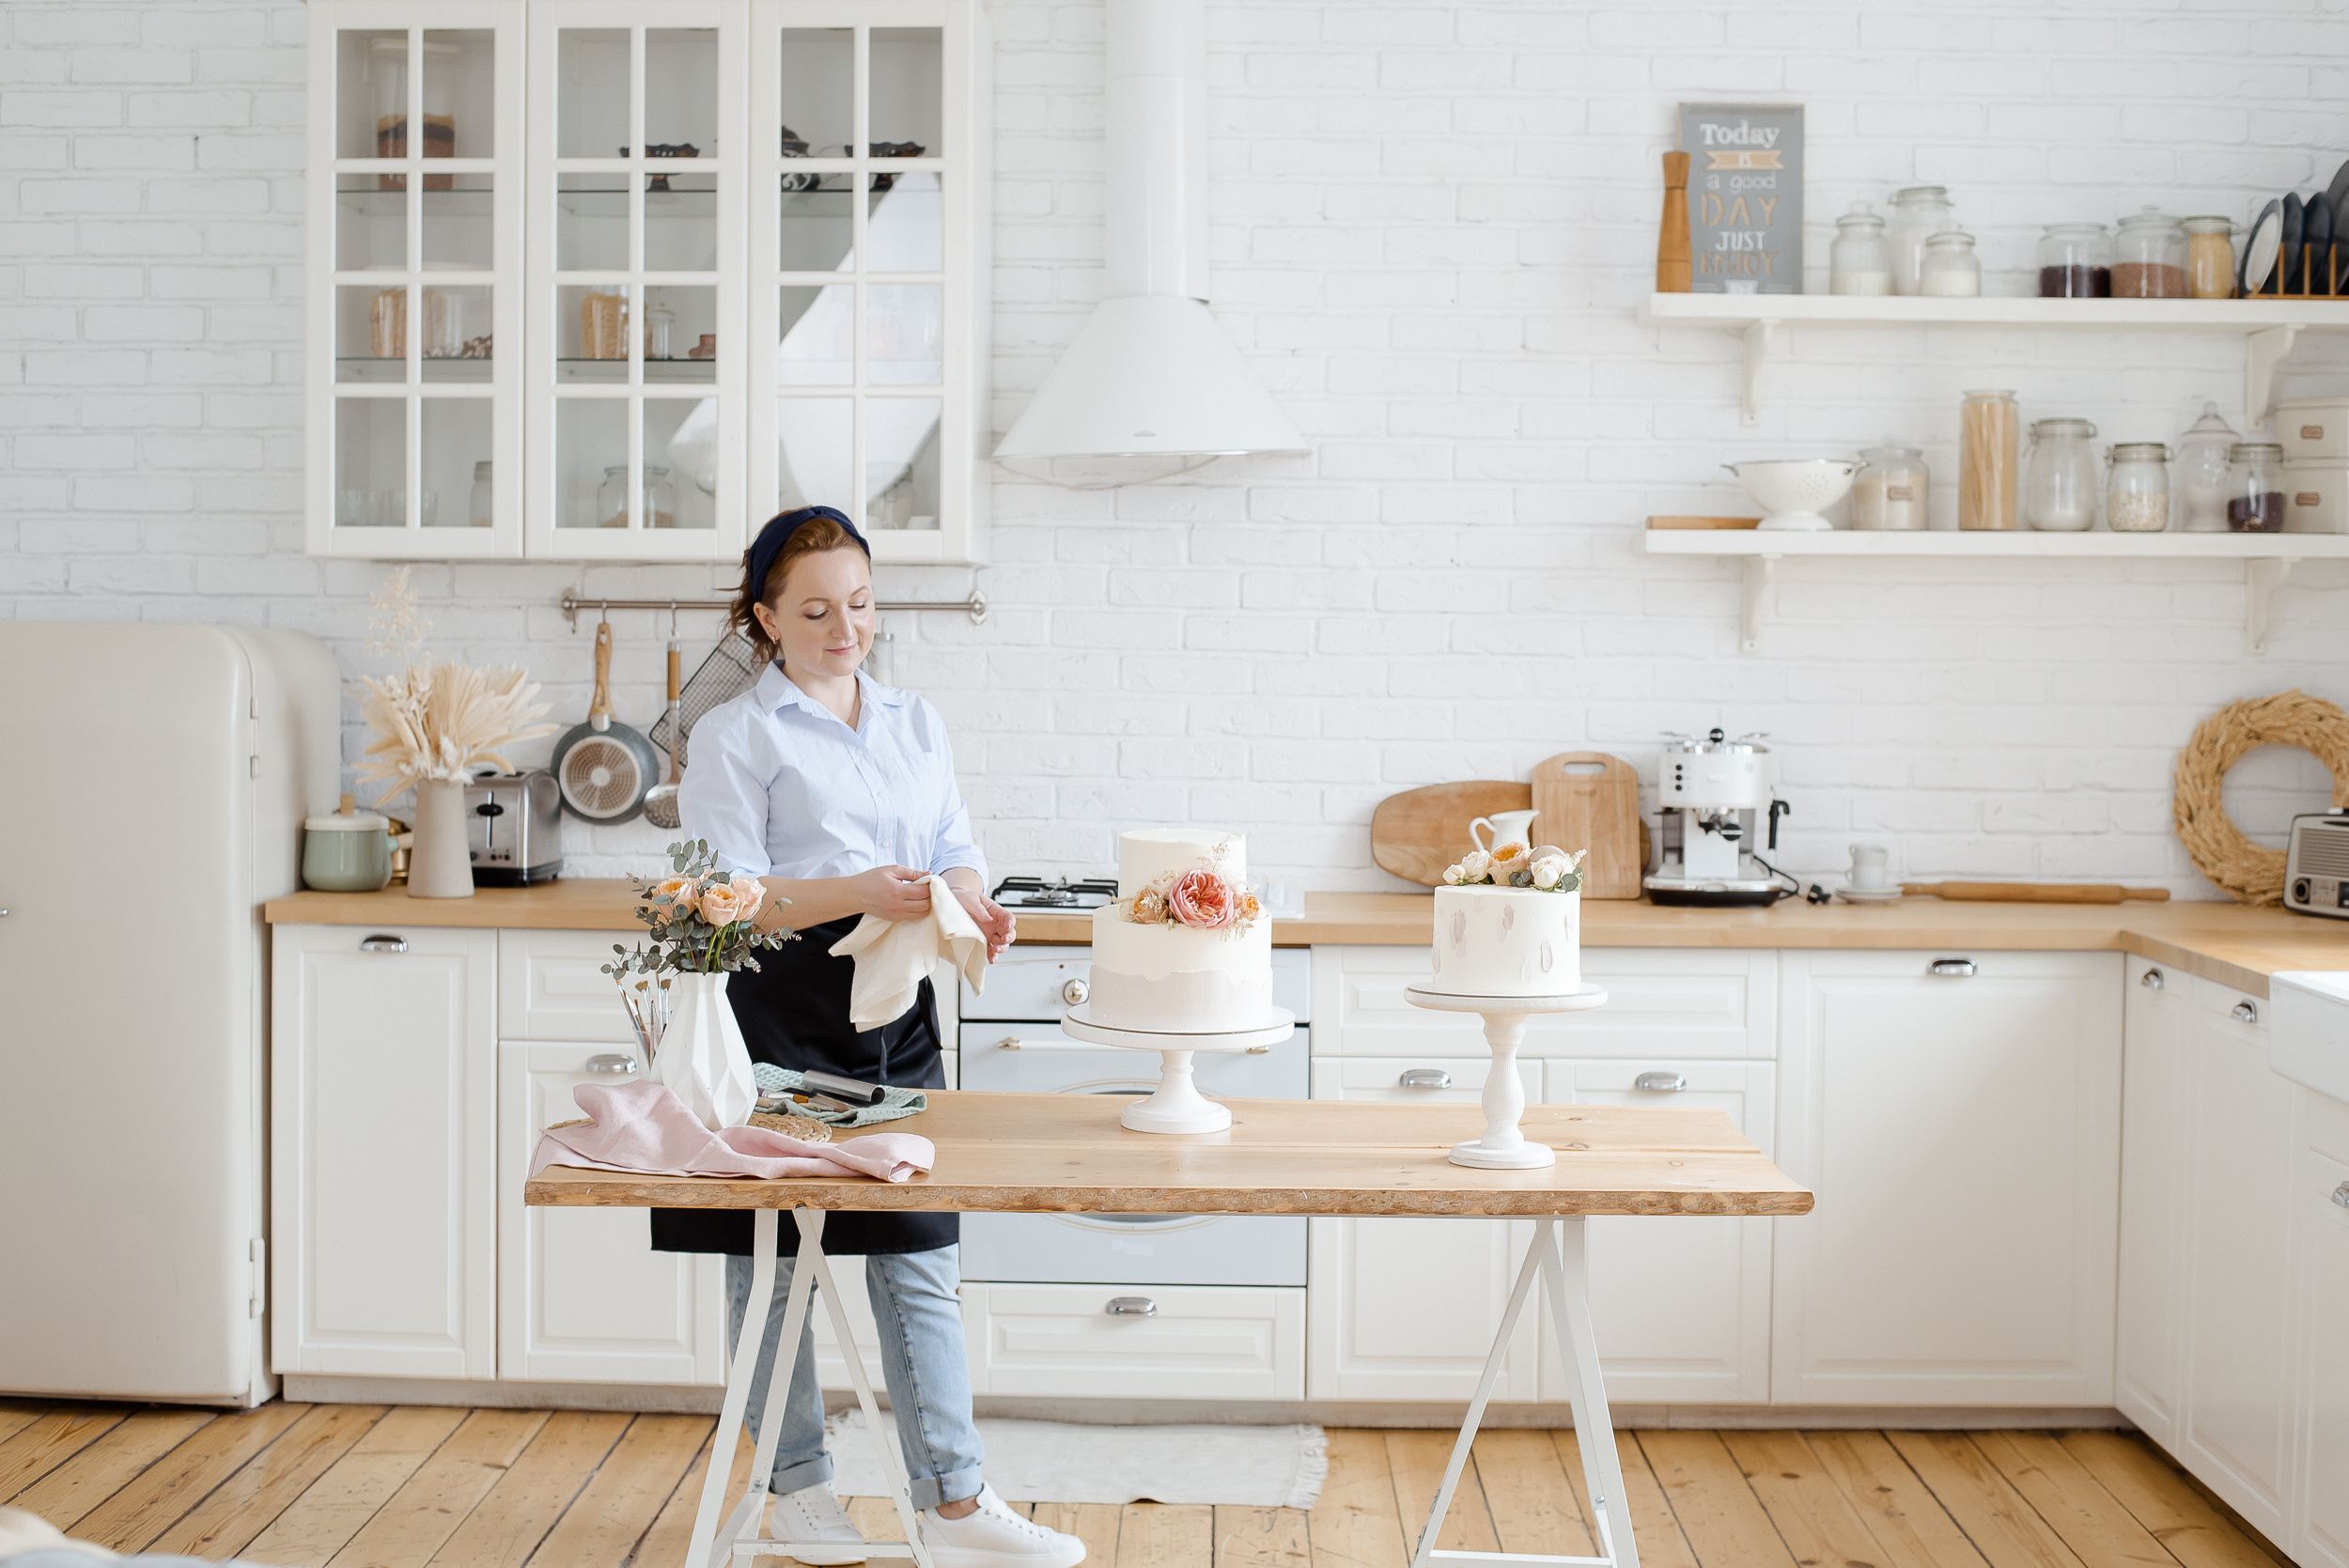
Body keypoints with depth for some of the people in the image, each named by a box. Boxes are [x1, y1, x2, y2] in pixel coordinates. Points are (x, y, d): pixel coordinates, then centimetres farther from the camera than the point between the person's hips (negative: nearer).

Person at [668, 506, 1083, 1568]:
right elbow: (727, 897, -10)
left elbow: (954, 854, 15)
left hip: (893, 1010, 5)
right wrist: (856, 894, -24)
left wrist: (972, 902, -9)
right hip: (779, 1013, -4)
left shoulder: (914, 723, 15)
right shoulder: (737, 735, -2)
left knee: (920, 1261, 5)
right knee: (774, 1258, 6)